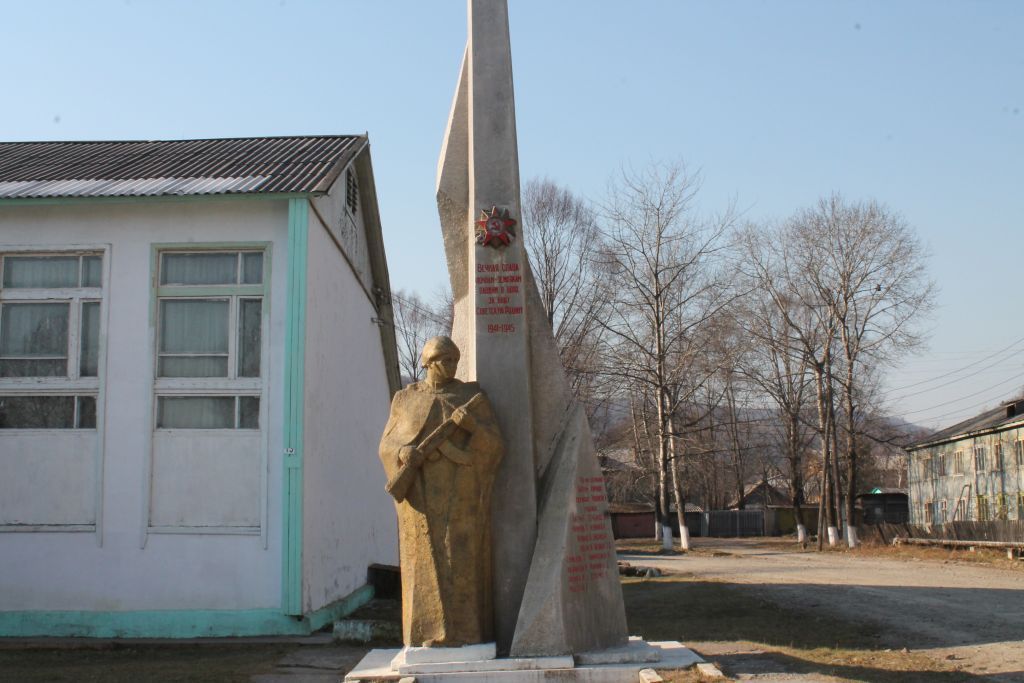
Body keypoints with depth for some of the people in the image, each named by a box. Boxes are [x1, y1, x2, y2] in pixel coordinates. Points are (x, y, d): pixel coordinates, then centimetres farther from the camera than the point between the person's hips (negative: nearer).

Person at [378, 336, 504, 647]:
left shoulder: (473, 397, 3)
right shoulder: (406, 399, 8)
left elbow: (494, 443, -6)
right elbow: (388, 444, 3)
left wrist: (470, 423, -24)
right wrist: (405, 452, -19)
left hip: (460, 492, -1)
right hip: (423, 493, 1)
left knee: (462, 558, -5)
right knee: (426, 560, -1)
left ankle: (463, 630, 1)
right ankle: (430, 631, 4)